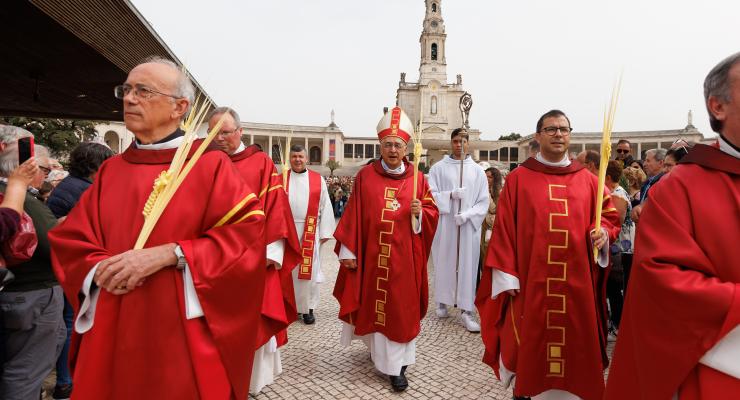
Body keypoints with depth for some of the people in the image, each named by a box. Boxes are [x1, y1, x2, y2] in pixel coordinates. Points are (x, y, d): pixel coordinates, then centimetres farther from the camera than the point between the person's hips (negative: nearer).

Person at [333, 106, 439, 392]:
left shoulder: (417, 179, 1)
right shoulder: (365, 176, 0)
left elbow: (432, 212, 6)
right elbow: (353, 216, -1)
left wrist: (419, 213, -17)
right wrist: (348, 251, -3)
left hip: (404, 258, 0)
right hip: (371, 255, 1)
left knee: (401, 308, 5)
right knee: (373, 304, 14)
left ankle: (397, 365, 18)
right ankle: (376, 346, 42)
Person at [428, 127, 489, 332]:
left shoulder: (477, 170, 6)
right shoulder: (438, 168, 3)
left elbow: (484, 201, 2)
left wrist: (467, 214, -13)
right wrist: (451, 195, -17)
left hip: (469, 225, 1)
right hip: (444, 224, -1)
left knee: (468, 266, 1)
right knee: (444, 263, 6)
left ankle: (466, 310, 7)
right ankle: (442, 302, 22)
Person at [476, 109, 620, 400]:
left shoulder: (587, 180, 8)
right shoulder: (517, 179, 0)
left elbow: (610, 215, 15)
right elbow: (503, 230, -3)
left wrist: (604, 232, -9)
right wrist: (506, 277, -8)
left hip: (577, 284, 3)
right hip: (530, 282, -2)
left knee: (576, 346, 12)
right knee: (528, 345, 8)